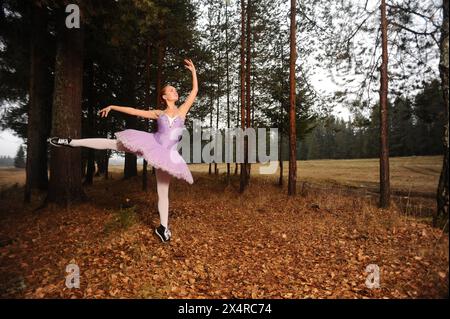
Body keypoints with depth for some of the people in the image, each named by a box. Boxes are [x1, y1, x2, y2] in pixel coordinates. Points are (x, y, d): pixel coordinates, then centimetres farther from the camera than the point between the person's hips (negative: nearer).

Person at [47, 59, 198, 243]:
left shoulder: (182, 110, 6)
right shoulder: (158, 114, 8)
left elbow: (195, 90, 3)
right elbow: (133, 111, 14)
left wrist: (193, 70, 3)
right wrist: (112, 106, 17)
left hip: (167, 153, -1)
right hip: (153, 144, 1)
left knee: (163, 192, 4)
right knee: (113, 143, -4)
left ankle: (163, 227, 13)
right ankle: (71, 142, 8)